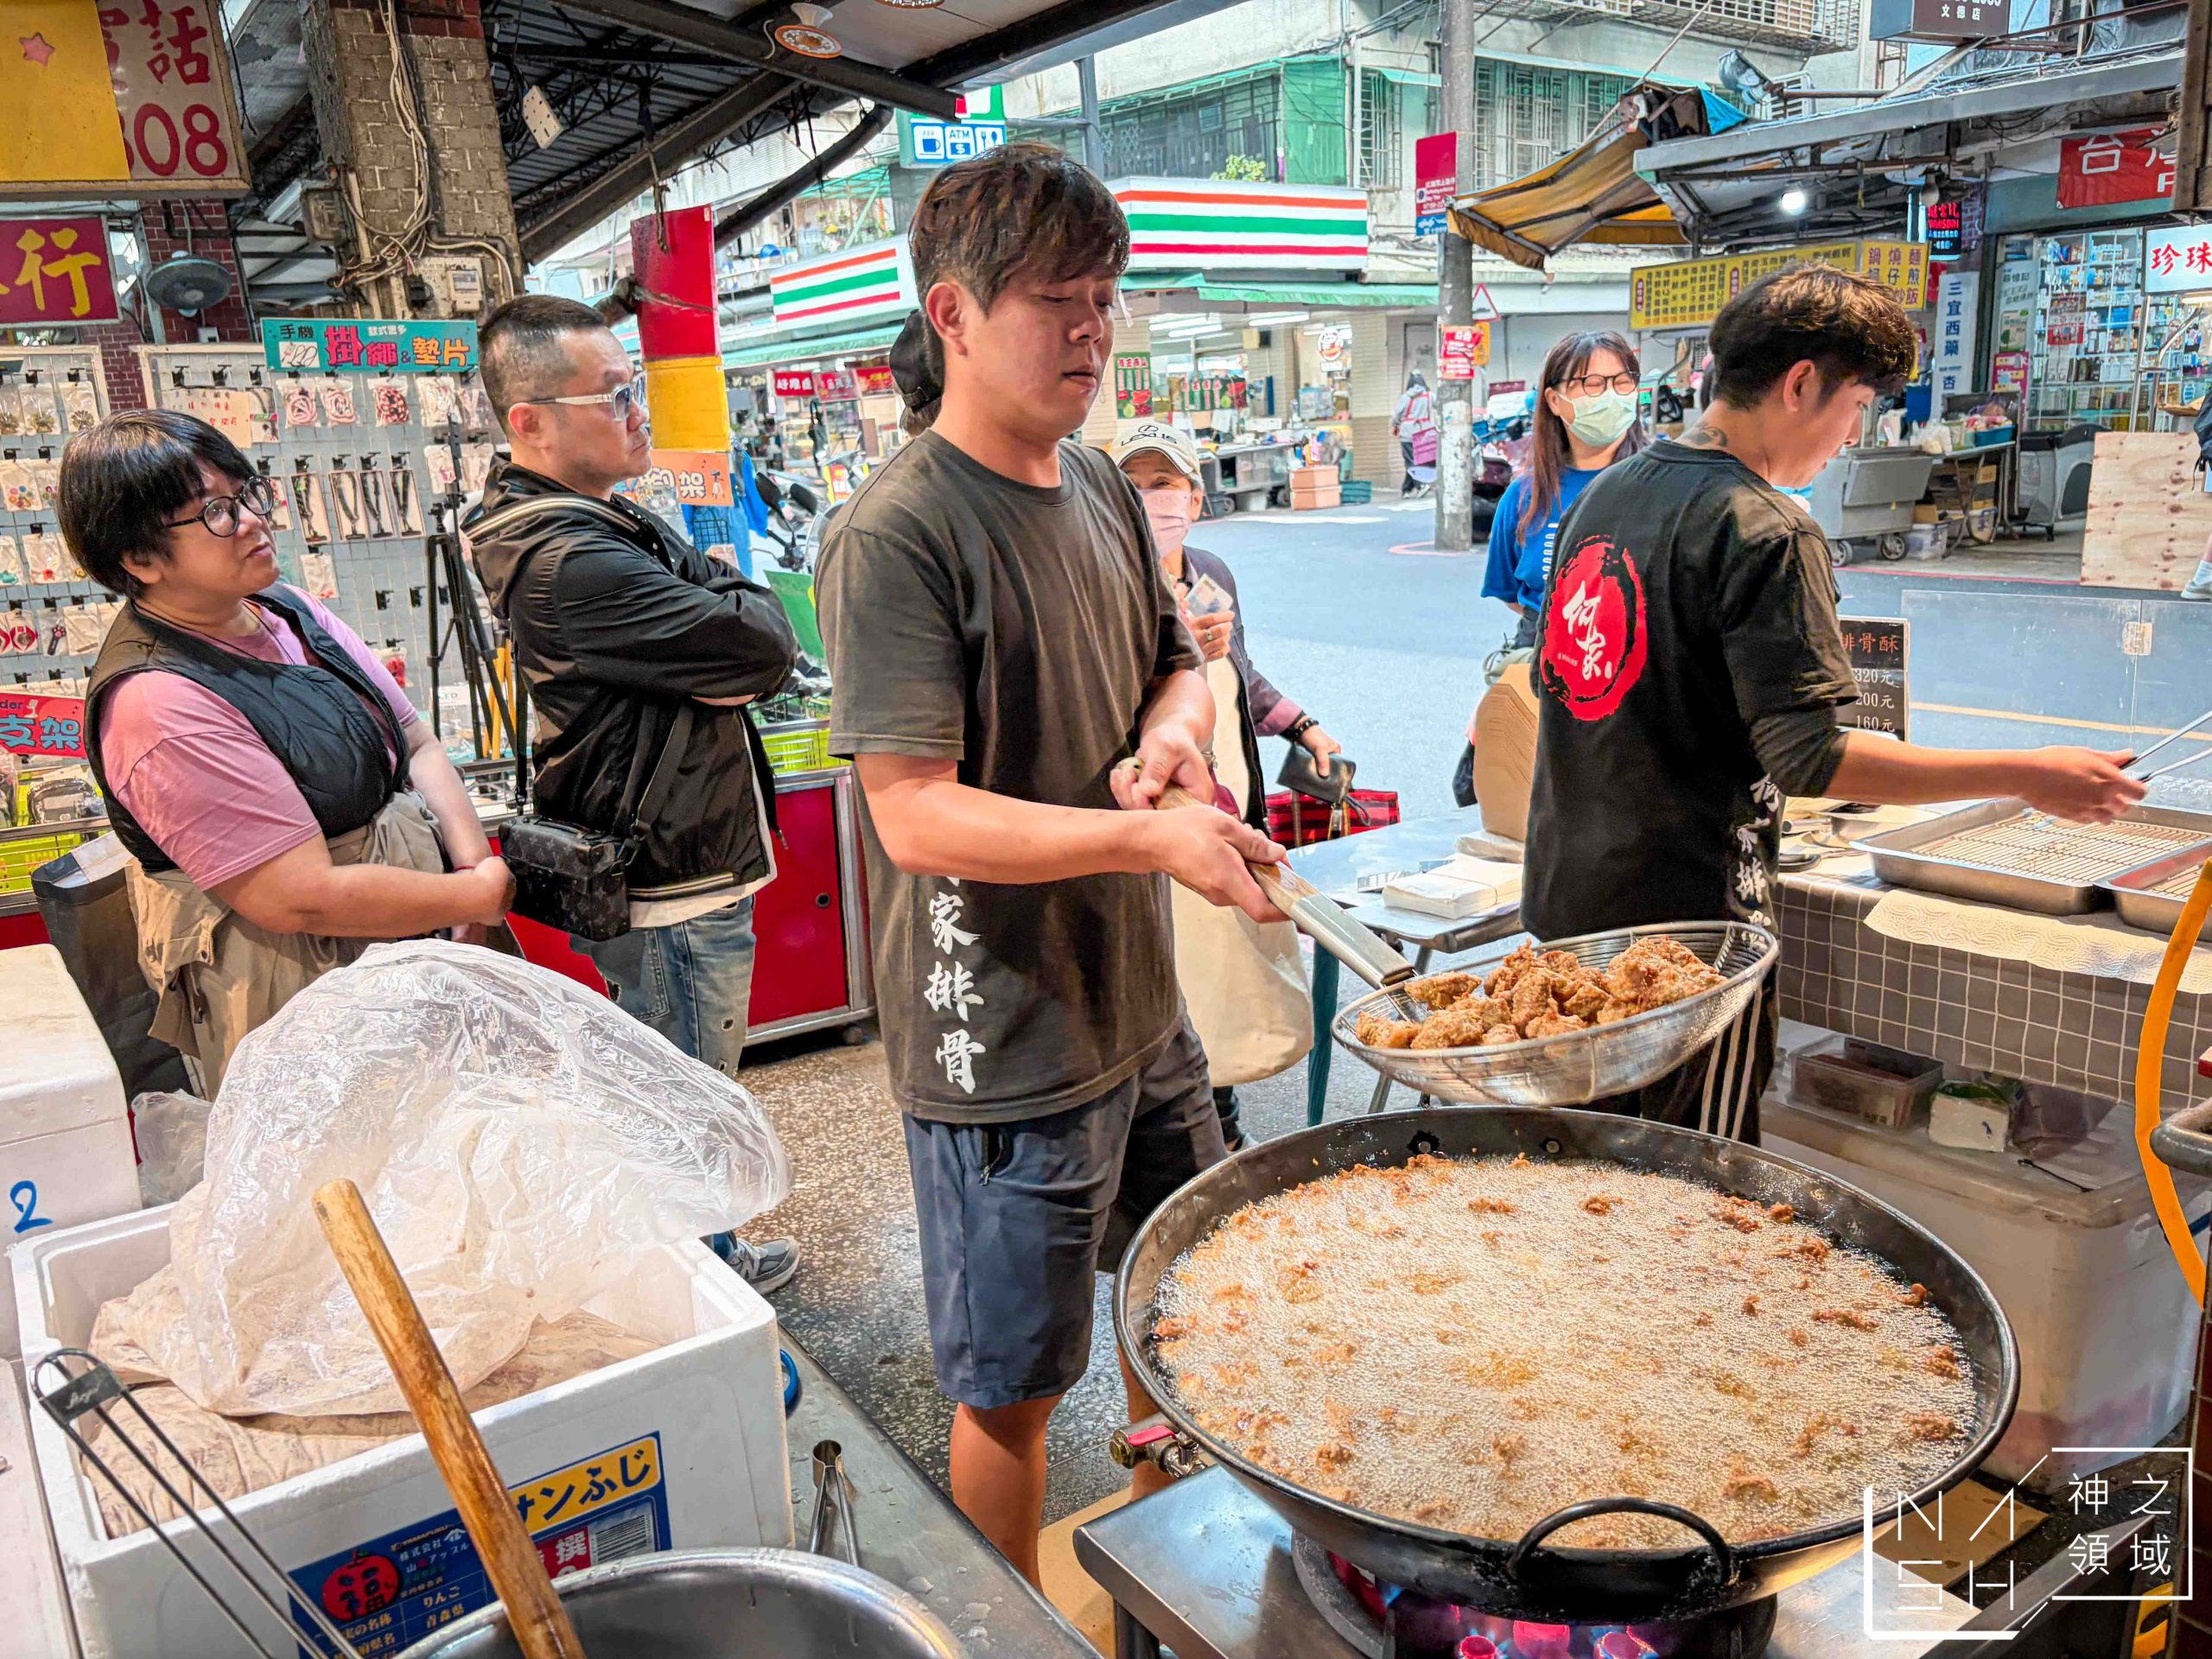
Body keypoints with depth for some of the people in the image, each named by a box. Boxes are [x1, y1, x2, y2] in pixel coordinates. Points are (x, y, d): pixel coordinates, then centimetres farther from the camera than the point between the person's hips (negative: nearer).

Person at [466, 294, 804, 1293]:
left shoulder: (593, 524, 10)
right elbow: (768, 645, -24)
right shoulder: (573, 562, -25)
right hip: (675, 888, -11)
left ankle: (708, 1260, 43)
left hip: (655, 872, 11)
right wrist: (737, 594, -4)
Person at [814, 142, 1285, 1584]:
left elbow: (1179, 663, 17)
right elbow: (917, 817, -23)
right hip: (1004, 1044, -8)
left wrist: (1173, 729, -6)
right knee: (1016, 1387, 10)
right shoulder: (896, 537, -19)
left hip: (1143, 1001, 8)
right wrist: (1149, 836, -33)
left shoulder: (1102, 488, 6)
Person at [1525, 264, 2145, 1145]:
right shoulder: (1765, 529, -16)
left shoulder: (1607, 489, 9)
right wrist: (2029, 775, -16)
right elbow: (1807, 757, -22)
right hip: (1686, 920, -8)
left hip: (1565, 898, 8)